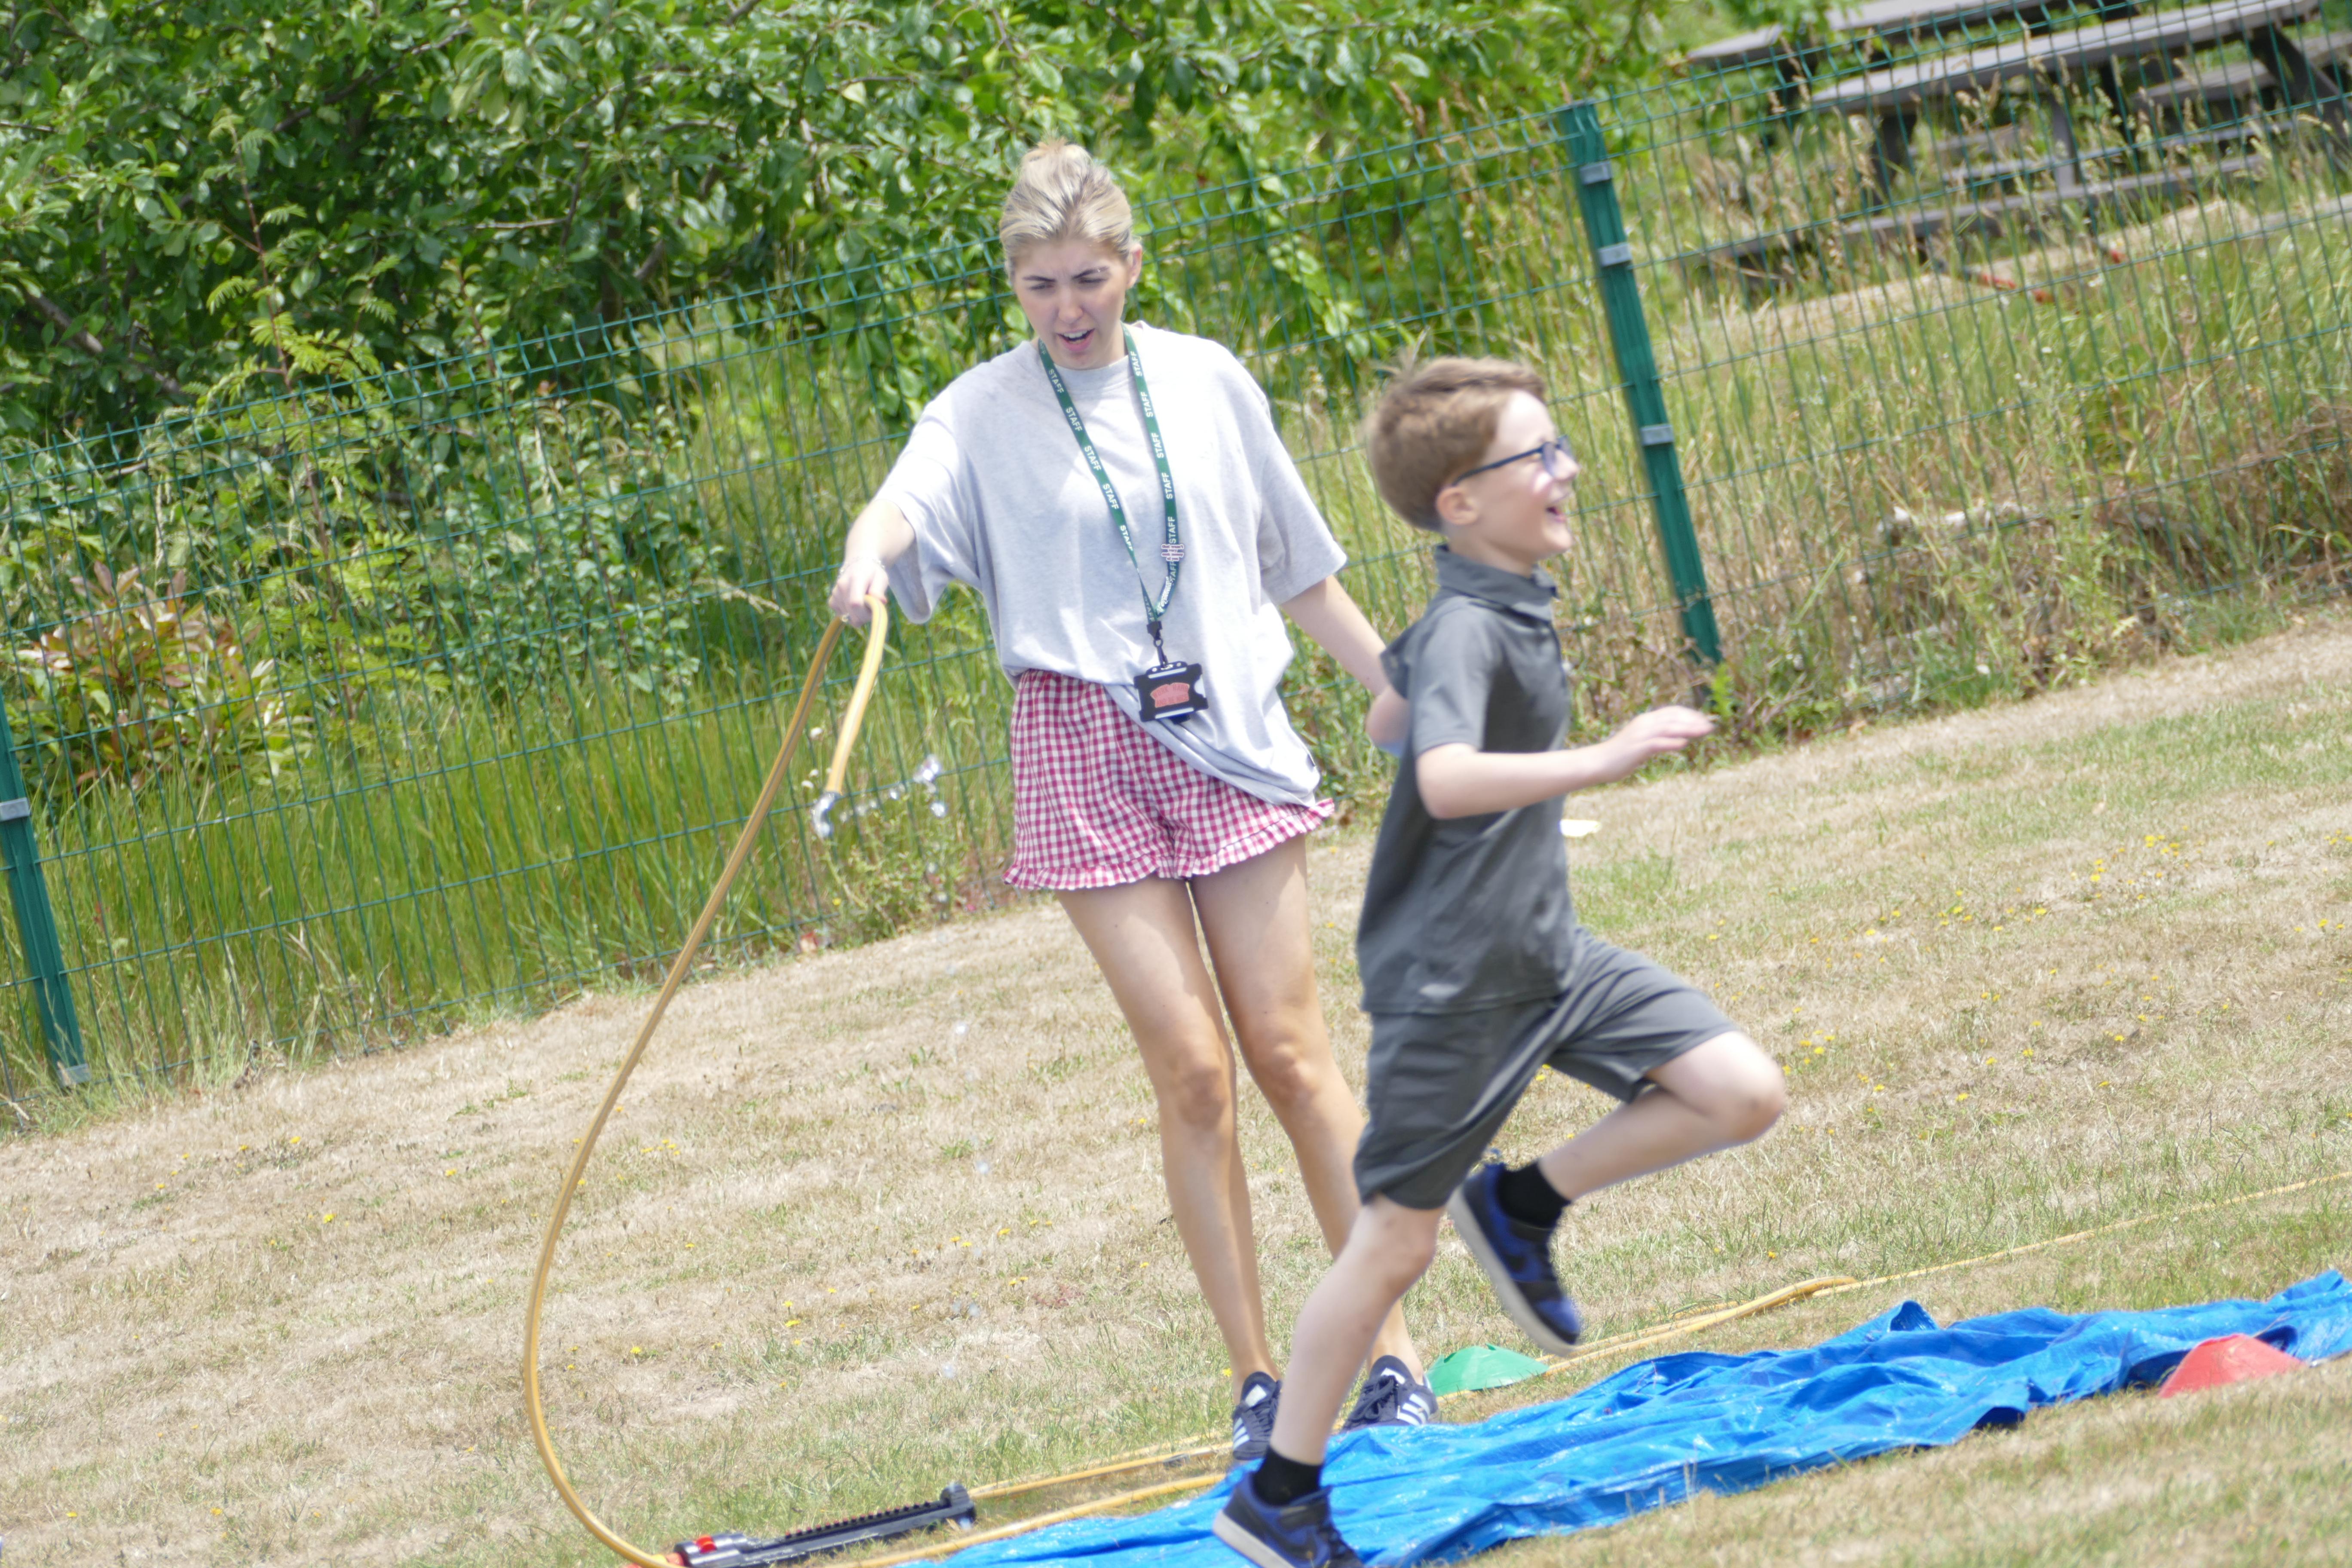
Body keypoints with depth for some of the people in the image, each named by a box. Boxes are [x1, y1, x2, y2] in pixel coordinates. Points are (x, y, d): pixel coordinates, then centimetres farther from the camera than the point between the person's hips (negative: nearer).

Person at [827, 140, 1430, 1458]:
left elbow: (1298, 567, 16)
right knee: (1191, 1070, -6)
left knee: (1292, 1050, 0)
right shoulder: (985, 411, -1)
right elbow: (908, 501, -22)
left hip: (1229, 734, 2)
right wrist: (870, 553, -45)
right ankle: (1258, 1381, 3)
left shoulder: (1209, 384, 6)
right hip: (1086, 748, -1)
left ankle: (1390, 1350, 9)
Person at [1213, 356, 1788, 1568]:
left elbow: (1389, 719, 23)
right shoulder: (1468, 631, -22)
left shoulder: (1506, 609, 7)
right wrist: (1600, 762, -48)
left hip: (1543, 949, 8)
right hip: (1451, 980, -8)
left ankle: (1523, 1209, 13)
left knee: (1741, 1093, -3)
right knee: (1397, 1240, 0)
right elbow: (1446, 778, -41)